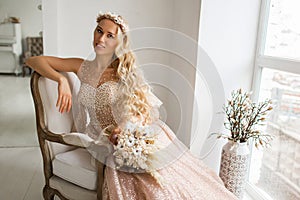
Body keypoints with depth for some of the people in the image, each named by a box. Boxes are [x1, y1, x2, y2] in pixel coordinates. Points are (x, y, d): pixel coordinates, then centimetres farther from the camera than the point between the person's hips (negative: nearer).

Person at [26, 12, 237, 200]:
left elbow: (144, 110, -4)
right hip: (111, 146, 1)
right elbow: (33, 60, 9)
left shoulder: (126, 73, 5)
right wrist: (61, 79, -9)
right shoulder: (82, 68, 9)